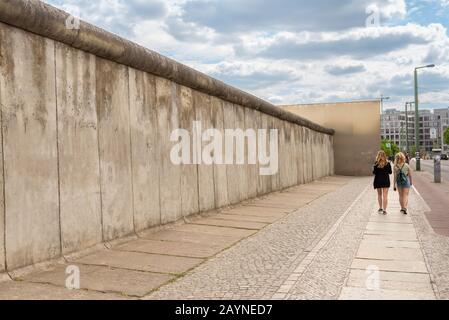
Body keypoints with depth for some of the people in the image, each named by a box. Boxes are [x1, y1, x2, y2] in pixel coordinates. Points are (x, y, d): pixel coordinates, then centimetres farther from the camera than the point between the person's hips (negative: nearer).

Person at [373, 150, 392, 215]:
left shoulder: (376, 163, -10)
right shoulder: (388, 163, -6)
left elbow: (374, 172, -9)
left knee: (379, 195, 18)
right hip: (386, 180, 0)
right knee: (385, 196, 3)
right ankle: (384, 210, 1)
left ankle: (380, 208, 24)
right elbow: (390, 172, -1)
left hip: (378, 180, 0)